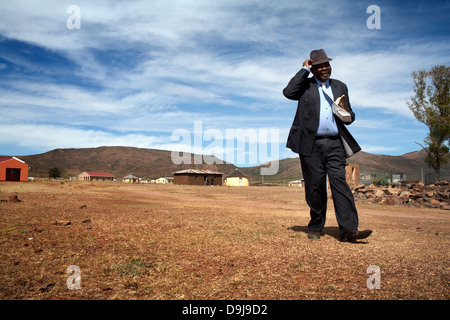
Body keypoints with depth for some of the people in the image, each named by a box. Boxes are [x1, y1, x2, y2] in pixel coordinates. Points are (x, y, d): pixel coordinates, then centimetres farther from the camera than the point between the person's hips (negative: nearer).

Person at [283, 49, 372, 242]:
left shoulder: (340, 87, 20)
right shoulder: (305, 85, 10)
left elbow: (348, 114, 23)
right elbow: (288, 92, -12)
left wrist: (349, 115, -2)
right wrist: (305, 70, -2)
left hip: (335, 144, 3)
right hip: (311, 144, -2)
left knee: (340, 183, -7)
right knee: (315, 187, 3)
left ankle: (348, 230, -9)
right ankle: (315, 227, 16)